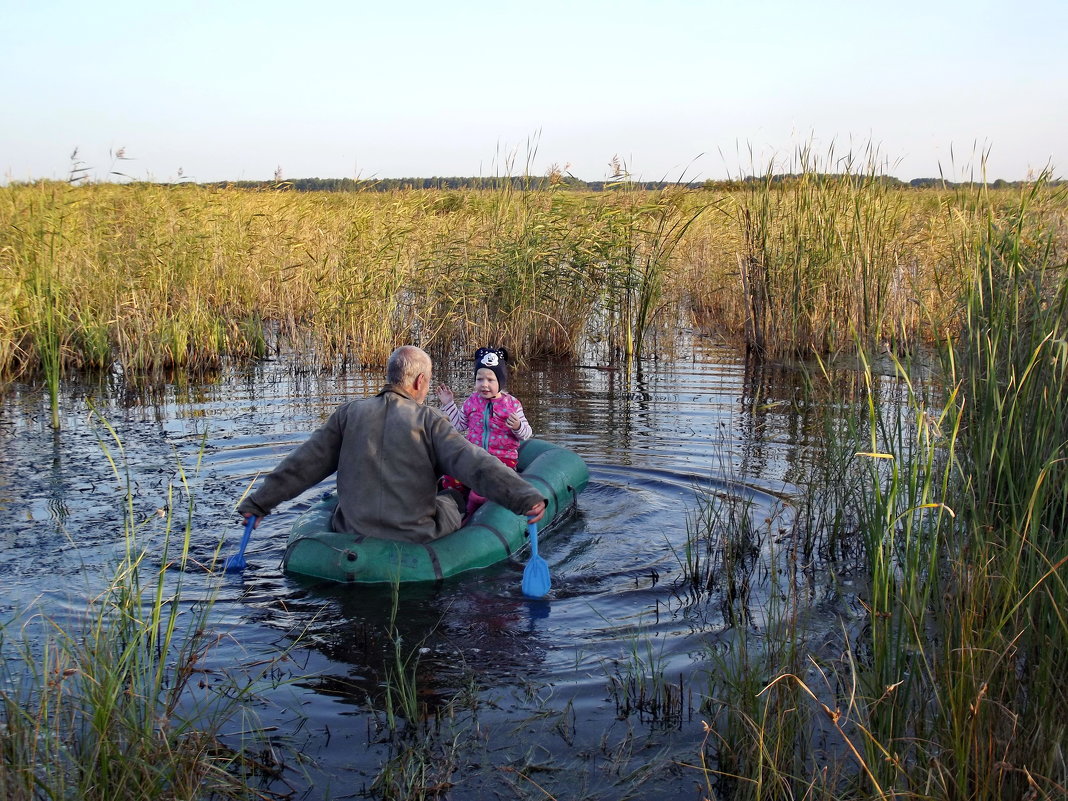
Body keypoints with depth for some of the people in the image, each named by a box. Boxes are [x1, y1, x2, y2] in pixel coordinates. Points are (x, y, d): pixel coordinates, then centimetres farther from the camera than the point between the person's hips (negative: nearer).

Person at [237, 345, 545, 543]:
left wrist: (259, 502, 10)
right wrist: (524, 497, -24)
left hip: (352, 532, 3)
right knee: (453, 498, 26)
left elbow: (303, 464, 2)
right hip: (415, 536, -3)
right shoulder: (430, 421, -9)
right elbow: (474, 464, -20)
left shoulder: (349, 413, -1)